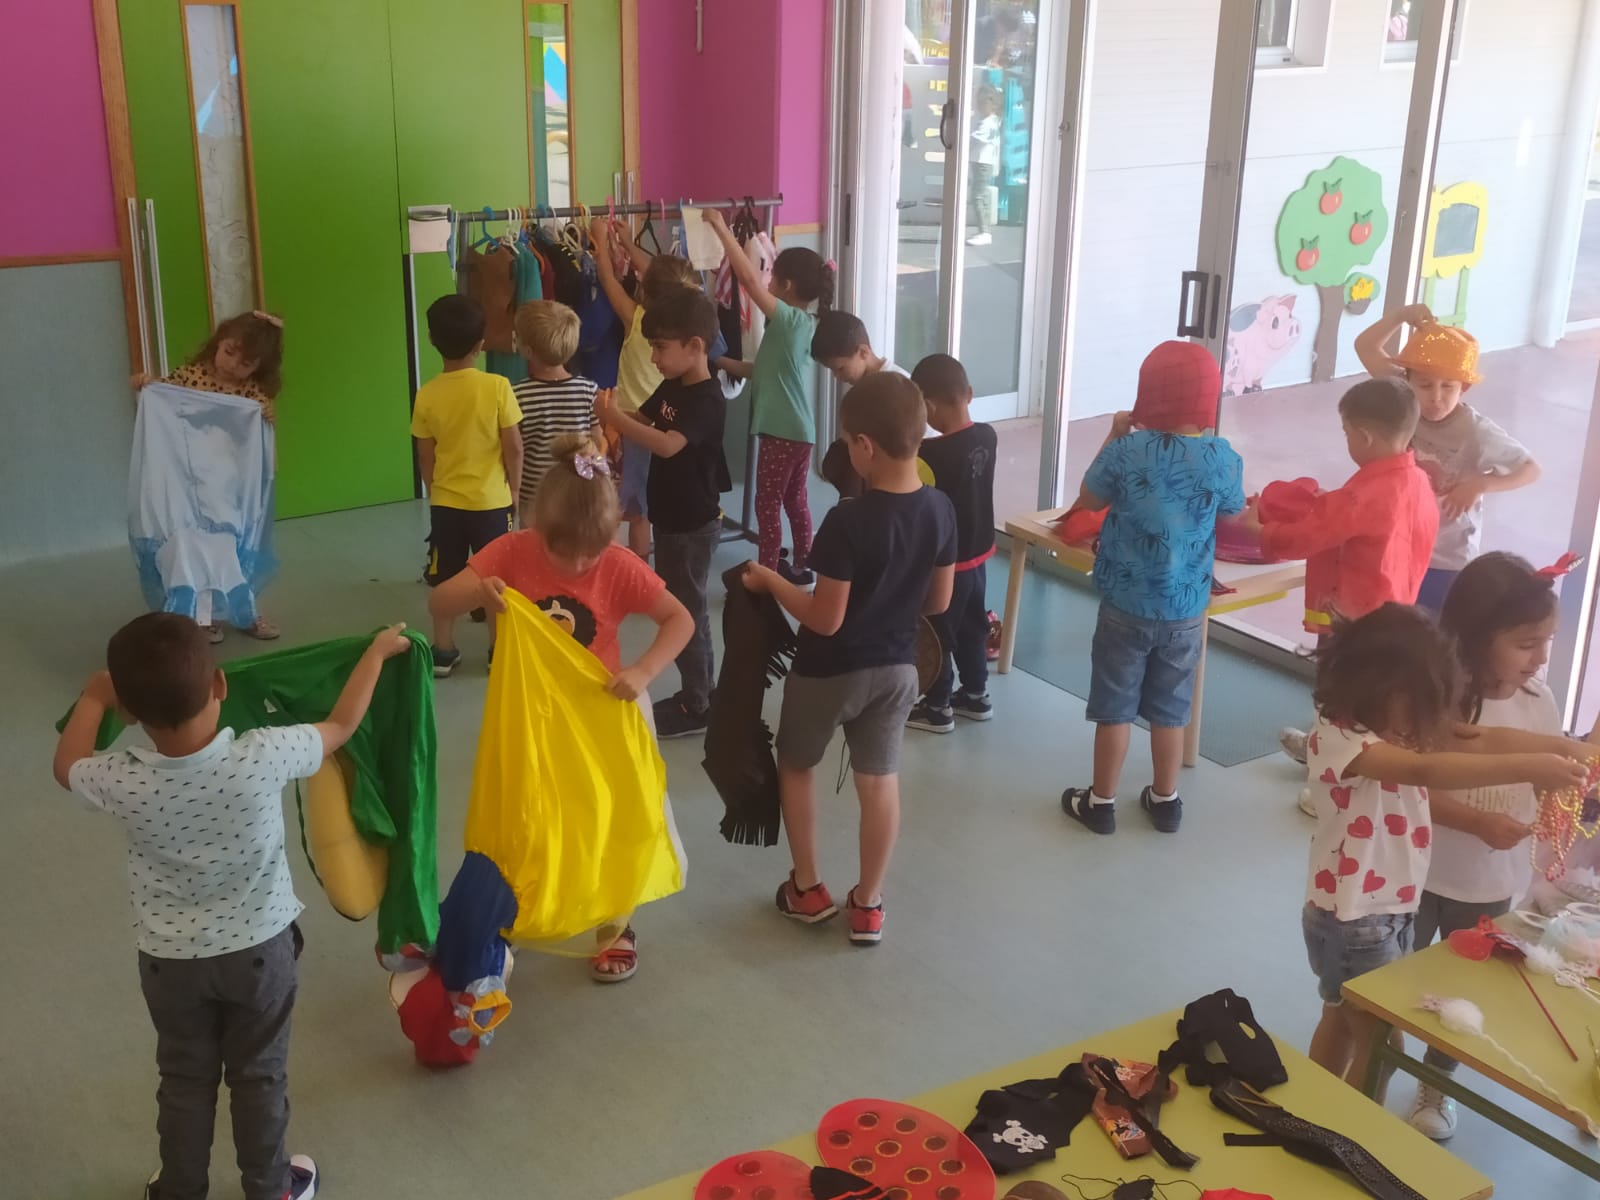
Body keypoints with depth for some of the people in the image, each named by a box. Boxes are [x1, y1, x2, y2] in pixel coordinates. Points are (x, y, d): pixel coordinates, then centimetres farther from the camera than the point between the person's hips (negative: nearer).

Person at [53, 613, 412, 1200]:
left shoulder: (123, 781, -26)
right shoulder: (264, 758, -29)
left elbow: (66, 765, 0)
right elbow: (341, 726, -9)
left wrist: (93, 698, 15)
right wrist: (377, 651, 6)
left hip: (171, 958, 1)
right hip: (260, 946, 0)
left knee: (184, 1079, 23)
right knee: (260, 1076, 20)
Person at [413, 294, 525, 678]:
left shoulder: (427, 394, -7)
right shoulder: (498, 386, -14)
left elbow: (425, 457, 1)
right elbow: (514, 447, -10)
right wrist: (514, 490, 4)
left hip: (445, 502, 2)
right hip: (491, 500, -2)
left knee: (445, 580, 14)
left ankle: (444, 653, 21)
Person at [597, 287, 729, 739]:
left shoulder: (708, 400, -23)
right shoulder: (671, 388, 6)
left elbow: (667, 445, -36)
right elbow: (643, 419, 18)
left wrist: (614, 418, -36)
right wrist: (616, 417, -4)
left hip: (693, 524, -9)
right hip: (670, 518, 9)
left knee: (687, 610, -1)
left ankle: (697, 707, 10)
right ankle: (697, 693, 28)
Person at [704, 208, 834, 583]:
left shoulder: (788, 319, -17)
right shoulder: (804, 323, 10)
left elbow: (749, 278, -27)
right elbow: (768, 370, 14)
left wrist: (721, 228, -22)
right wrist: (726, 362, 10)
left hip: (782, 430, -9)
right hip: (798, 429, 9)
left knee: (767, 504, -1)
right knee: (795, 500, 18)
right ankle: (800, 567, 28)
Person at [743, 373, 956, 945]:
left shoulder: (848, 521, -28)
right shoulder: (941, 509, -9)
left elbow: (825, 619, -23)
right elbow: (939, 601, 2)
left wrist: (770, 580, -10)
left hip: (829, 671, -5)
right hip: (896, 666, 5)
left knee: (796, 767, 19)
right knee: (880, 781, 15)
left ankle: (808, 890, 30)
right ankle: (868, 905, 26)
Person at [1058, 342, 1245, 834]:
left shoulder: (1128, 451, -17)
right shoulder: (1222, 457, -11)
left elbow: (1089, 501, 0)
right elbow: (1234, 509, 10)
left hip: (1126, 603, -2)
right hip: (1186, 609, 2)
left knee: (1114, 707, 11)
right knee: (1170, 709, 17)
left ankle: (1101, 802, 22)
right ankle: (1165, 801, 30)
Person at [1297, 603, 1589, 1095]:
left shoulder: (1404, 725, 1)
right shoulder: (1336, 738, -26)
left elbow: (1482, 740, -8)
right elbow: (1425, 770, -40)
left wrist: (1570, 749, -21)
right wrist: (1528, 767, -44)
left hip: (1397, 907, 9)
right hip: (1350, 919, -9)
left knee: (1343, 1022, 22)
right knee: (1380, 1042, 3)